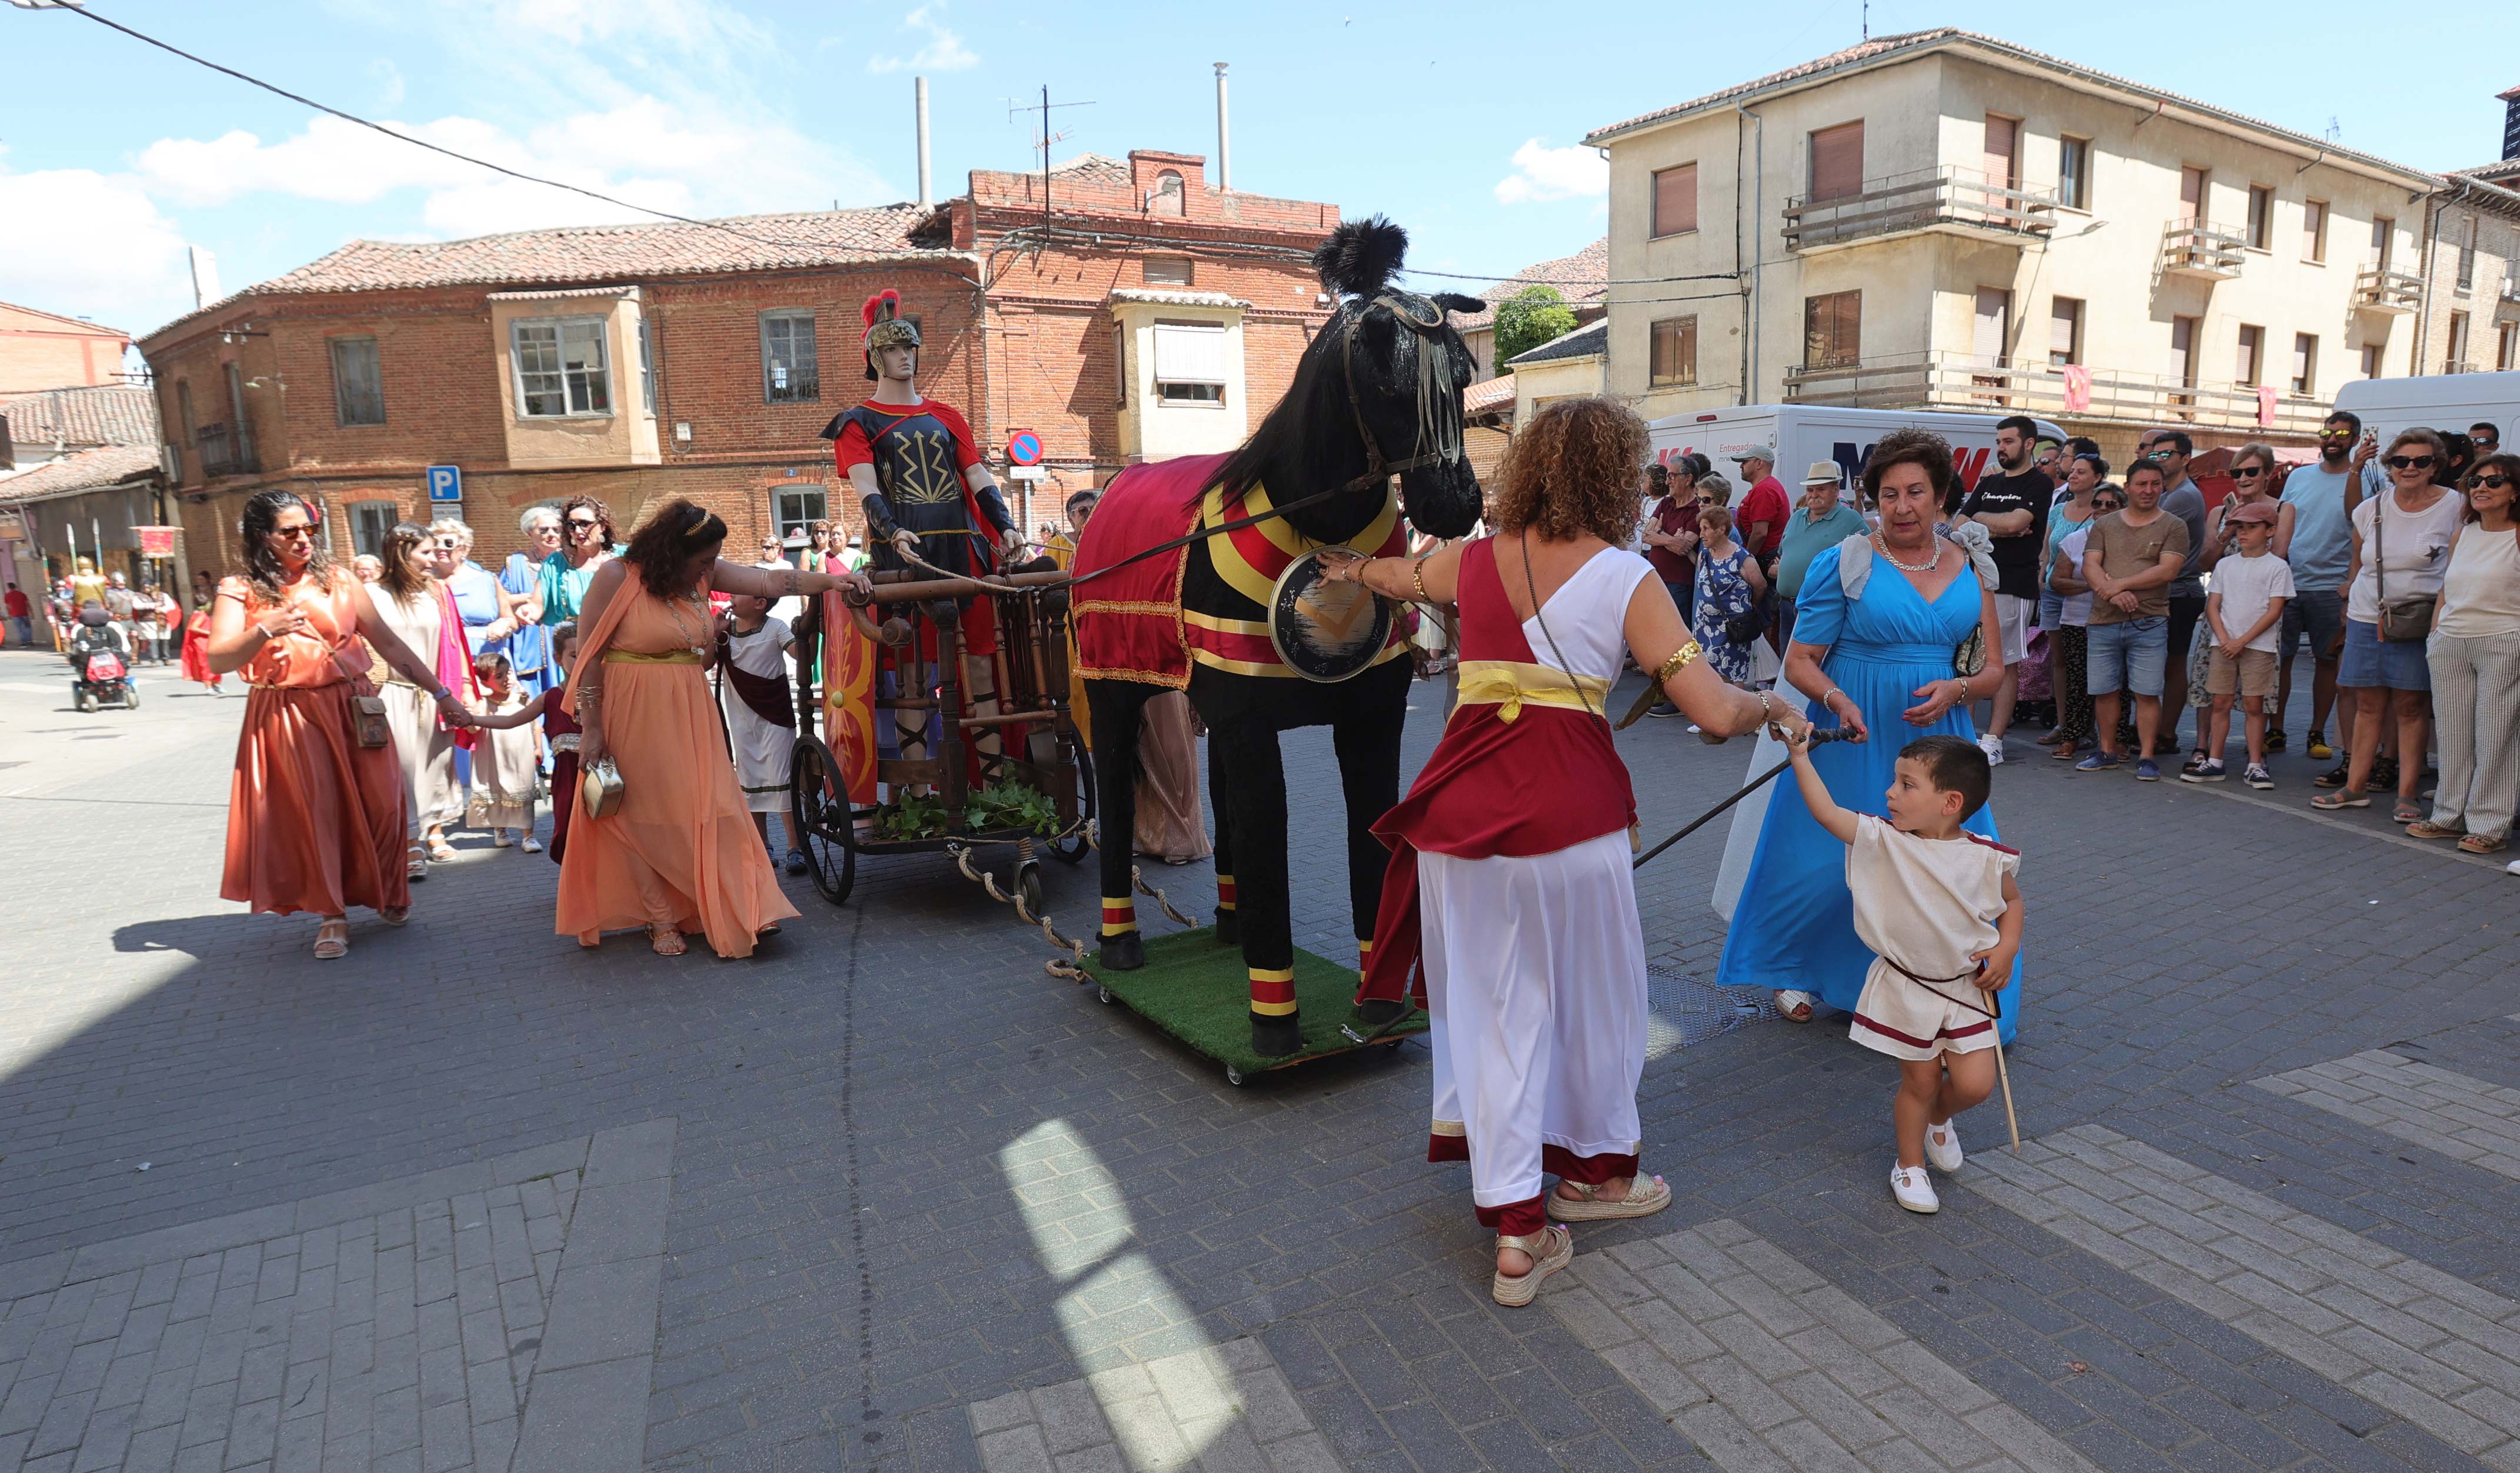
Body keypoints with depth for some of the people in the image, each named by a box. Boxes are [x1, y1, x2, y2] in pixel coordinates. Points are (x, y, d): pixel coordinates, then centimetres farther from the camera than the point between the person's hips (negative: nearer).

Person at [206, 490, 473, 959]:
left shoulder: (338, 582, 7)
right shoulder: (240, 591, 2)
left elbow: (390, 644, 6)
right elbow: (218, 661, -7)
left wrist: (441, 694, 4)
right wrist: (265, 631, -24)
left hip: (351, 708, 2)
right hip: (286, 719, -1)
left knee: (379, 804, -1)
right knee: (313, 810, -2)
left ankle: (388, 894, 22)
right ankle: (331, 914, 10)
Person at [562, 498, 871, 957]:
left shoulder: (704, 575, 3)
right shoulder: (616, 577, -10)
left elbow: (769, 580, -6)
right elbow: (589, 656, -10)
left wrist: (831, 580, -21)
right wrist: (591, 728, -12)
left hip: (690, 713, 4)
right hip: (633, 714, -4)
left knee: (707, 807, 0)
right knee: (642, 816, 4)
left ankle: (738, 914, -1)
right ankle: (662, 921, 11)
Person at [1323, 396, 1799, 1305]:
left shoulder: (1472, 560, 7)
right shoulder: (1625, 578, -5)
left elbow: (1395, 575, 30)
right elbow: (1714, 711, -10)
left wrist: (1352, 568, 53)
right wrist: (1772, 705, 13)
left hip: (1460, 806, 4)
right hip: (1568, 810, -3)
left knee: (1491, 1003, 11)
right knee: (1590, 994, 19)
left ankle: (1516, 1228, 17)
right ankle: (1591, 1167, 41)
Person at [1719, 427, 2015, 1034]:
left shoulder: (1972, 568, 6)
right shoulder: (1846, 563, -6)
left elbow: (1995, 669, 8)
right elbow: (1799, 663, -6)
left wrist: (1955, 690, -13)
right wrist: (1838, 701, -25)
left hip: (1937, 735, 3)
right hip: (1854, 734, -3)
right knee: (1829, 863, 2)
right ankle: (1795, 972, 29)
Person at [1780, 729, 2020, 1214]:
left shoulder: (1988, 858, -10)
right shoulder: (1883, 841, -12)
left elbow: (2011, 902, 8)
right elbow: (1827, 812, -17)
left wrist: (2006, 948, -7)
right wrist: (1800, 756, -18)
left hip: (1966, 987, 1)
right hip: (1904, 987, -1)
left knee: (1974, 1084, 0)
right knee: (1919, 1081, 9)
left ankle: (1936, 1118, 35)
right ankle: (1910, 1164, 32)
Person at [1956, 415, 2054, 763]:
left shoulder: (2039, 484, 0)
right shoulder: (1988, 484, 19)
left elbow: (2015, 522, -15)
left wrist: (1979, 518, 2)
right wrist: (1998, 528, -5)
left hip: (2013, 587, -6)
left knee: (2005, 664, -3)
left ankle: (1993, 740, -2)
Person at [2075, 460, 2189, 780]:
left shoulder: (2173, 526, 4)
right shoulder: (2104, 525, 12)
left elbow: (2167, 570, -8)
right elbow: (2090, 566, 1)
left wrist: (2121, 583, -13)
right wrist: (2112, 592, -16)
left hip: (2149, 623, -3)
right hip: (2104, 621, 3)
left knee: (2147, 692, -4)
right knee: (2103, 691, 7)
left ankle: (2146, 757, 2)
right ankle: (2108, 753, 19)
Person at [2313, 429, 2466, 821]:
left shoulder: (2454, 508, -3)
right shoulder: (2370, 510, 6)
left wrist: (2443, 614, -4)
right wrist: (2349, 603, 18)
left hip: (2419, 623, -3)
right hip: (2366, 619, 3)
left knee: (2410, 707, -1)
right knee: (2368, 706, 7)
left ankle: (2407, 795, 5)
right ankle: (2355, 786, 13)